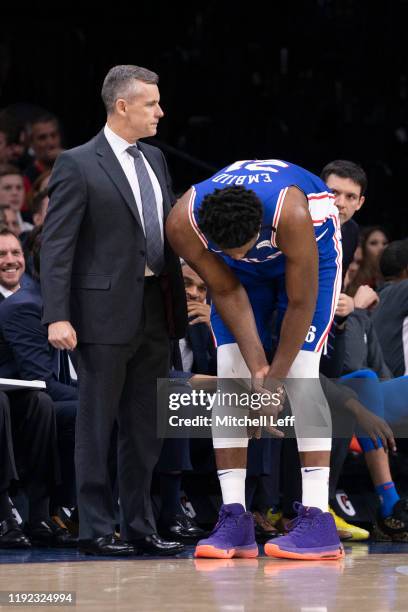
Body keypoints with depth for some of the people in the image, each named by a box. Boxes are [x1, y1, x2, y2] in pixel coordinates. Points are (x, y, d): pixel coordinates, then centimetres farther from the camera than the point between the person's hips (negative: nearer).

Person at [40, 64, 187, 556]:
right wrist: (57, 316, -19)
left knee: (145, 428, 10)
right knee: (97, 427, 0)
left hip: (155, 312, 7)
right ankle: (96, 530, 5)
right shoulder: (78, 165, -7)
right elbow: (56, 245, -11)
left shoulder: (154, 160, 14)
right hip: (105, 313, -7)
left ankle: (139, 527, 17)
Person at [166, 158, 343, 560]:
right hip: (243, 273, 4)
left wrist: (274, 377, -22)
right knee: (230, 376, -10)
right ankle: (234, 519, -10)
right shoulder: (183, 225, -33)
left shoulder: (291, 214, -43)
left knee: (300, 373, -19)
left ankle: (318, 520, -22)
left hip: (312, 251, -3)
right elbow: (227, 293, -19)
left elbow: (300, 303, -30)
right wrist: (257, 368, -23)